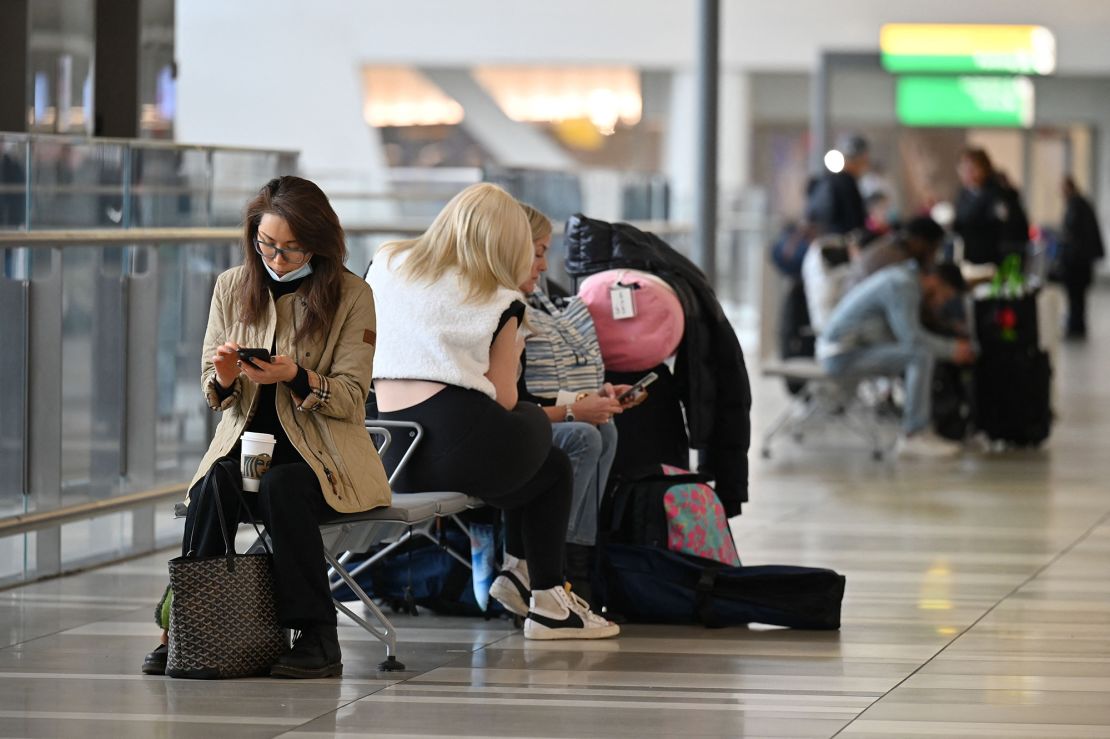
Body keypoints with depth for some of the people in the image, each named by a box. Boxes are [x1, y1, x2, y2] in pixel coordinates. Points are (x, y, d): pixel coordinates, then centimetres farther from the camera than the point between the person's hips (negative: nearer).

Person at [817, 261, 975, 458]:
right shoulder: (902, 286, -19)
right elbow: (912, 338, -25)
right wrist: (951, 349, -14)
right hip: (844, 356, -11)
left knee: (926, 350, 13)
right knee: (922, 354, -21)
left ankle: (918, 432, 6)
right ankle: (913, 437, -19)